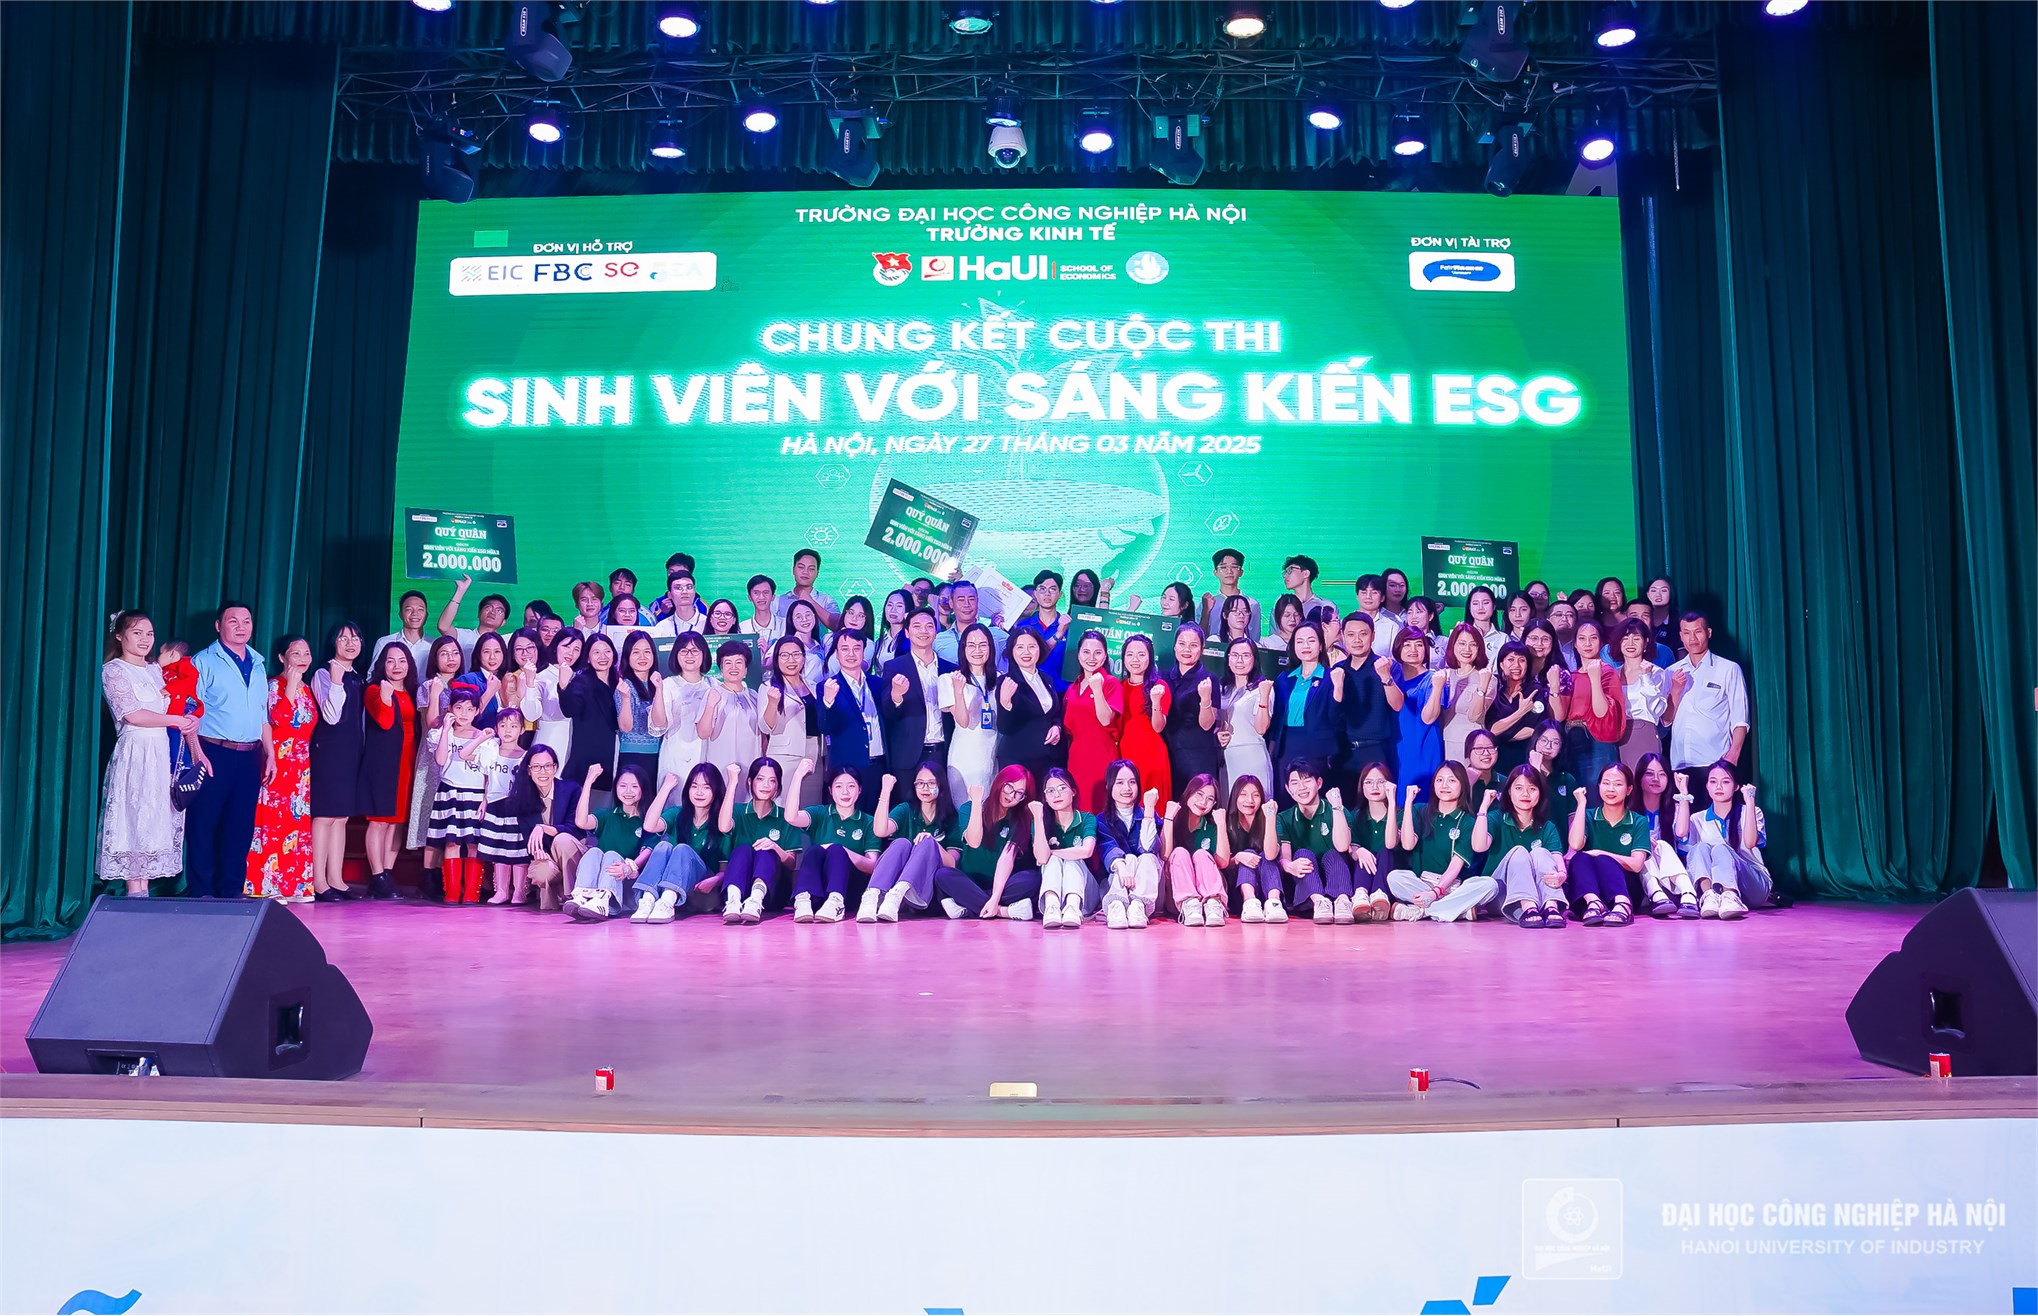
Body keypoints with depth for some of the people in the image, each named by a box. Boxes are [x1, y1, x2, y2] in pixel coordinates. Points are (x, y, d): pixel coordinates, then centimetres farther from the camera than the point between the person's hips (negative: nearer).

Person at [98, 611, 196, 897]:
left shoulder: (156, 670, 18)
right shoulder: (114, 670, -2)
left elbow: (178, 708, 18)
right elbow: (132, 715, -12)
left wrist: (190, 721, -4)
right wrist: (176, 720, -7)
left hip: (164, 754, 7)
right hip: (137, 753, -6)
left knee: (155, 823, 4)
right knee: (136, 823, -8)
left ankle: (143, 895, 7)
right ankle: (135, 896, -6)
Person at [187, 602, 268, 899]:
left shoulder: (257, 664, 16)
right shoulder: (204, 662, -1)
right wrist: (198, 754, -17)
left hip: (250, 757, 5)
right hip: (215, 753, -5)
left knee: (241, 827, 8)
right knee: (204, 825, -1)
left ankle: (232, 891, 15)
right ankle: (203, 894, 5)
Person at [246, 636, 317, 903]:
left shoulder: (306, 690, 16)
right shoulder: (275, 686, -4)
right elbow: (277, 719, -19)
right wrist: (291, 686, -17)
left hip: (302, 765, 7)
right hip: (279, 763, -7)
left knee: (299, 821, 7)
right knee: (276, 820, -7)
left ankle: (295, 885, 11)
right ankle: (269, 886, -4)